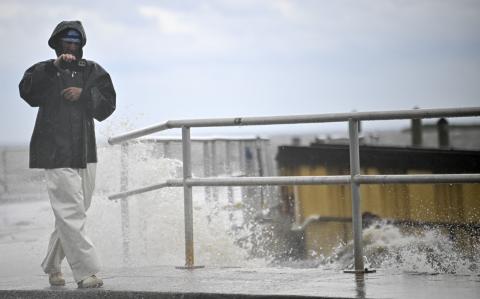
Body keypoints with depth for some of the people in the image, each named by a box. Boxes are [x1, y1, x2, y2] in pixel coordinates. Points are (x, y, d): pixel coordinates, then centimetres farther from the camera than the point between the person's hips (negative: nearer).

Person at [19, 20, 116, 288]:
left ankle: (53, 266, 25)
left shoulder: (93, 71, 14)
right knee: (70, 211, -14)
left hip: (85, 152, 5)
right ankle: (86, 271, -17)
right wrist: (55, 66, -22)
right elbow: (27, 90, -14)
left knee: (76, 213, 10)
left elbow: (108, 103, 4)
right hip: (56, 153, -5)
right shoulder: (46, 72, 7)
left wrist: (84, 93, -12)